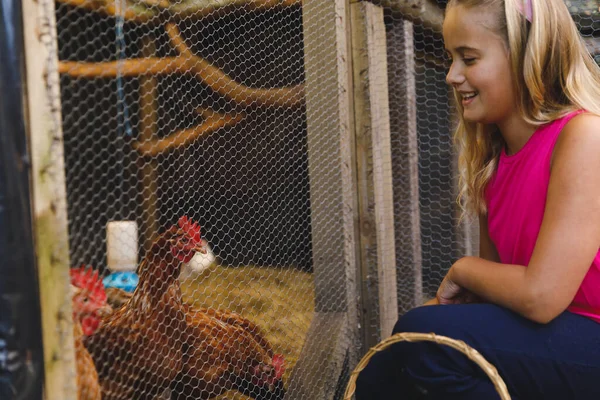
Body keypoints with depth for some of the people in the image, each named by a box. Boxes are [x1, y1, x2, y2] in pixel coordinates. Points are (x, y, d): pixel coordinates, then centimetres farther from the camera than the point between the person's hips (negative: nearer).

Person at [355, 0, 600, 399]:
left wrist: (462, 270, -8)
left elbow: (540, 296, -25)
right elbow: (492, 277, 9)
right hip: (546, 332, 8)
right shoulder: (493, 154, 5)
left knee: (427, 339, -23)